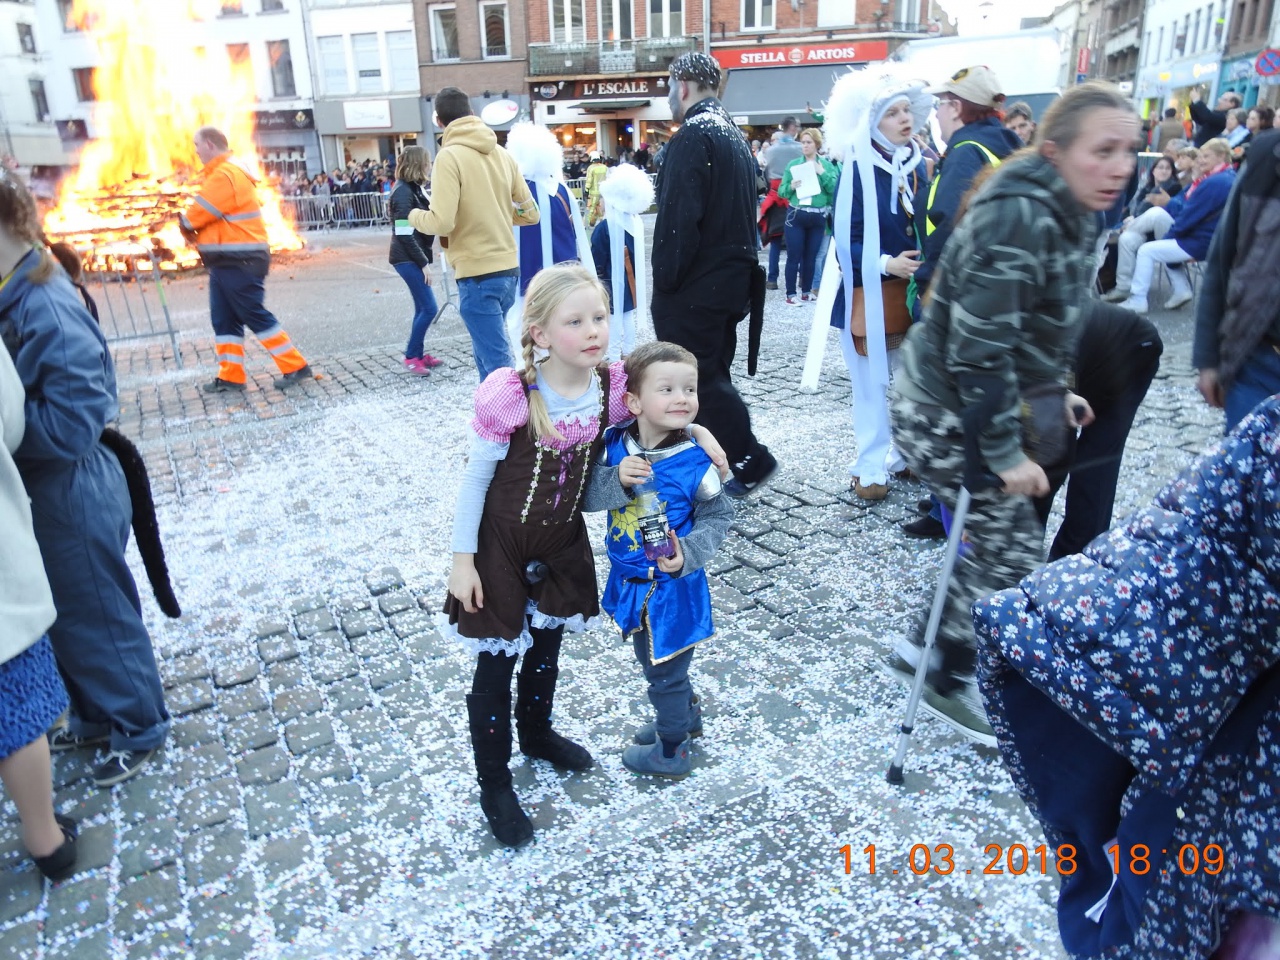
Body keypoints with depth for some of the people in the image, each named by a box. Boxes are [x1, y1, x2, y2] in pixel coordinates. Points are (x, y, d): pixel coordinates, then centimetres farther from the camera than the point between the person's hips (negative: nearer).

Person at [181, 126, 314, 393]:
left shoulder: (225, 174, -16)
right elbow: (210, 215, 20)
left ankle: (295, 366, 1)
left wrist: (185, 224, 5)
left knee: (255, 316, -6)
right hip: (226, 261, 10)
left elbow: (198, 214, -14)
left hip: (240, 261, -10)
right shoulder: (222, 172, 19)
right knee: (224, 320, 10)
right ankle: (230, 376, 15)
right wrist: (193, 226, 3)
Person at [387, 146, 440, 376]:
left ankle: (418, 353, 19)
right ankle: (411, 357, 0)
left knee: (423, 308, 11)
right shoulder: (403, 192, -15)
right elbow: (404, 235, -20)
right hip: (407, 259, -9)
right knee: (429, 308, -9)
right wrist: (424, 263, -19)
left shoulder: (415, 189, 13)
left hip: (415, 257, 9)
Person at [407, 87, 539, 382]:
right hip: (508, 269, 7)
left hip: (477, 274, -7)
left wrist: (414, 216, 2)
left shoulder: (449, 156, -10)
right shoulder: (502, 154, 8)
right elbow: (529, 213, 12)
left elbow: (441, 222, -18)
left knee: (497, 364, -5)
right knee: (488, 353, 21)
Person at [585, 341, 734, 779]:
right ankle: (686, 716, 55)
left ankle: (670, 751, 39)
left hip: (672, 586, -5)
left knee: (664, 671, 14)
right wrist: (617, 479, -32)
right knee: (652, 658, 27)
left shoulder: (695, 463, -21)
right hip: (629, 580, 6)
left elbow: (718, 517, -11)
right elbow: (588, 497, -14)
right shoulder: (615, 444, -11)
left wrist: (687, 553, -26)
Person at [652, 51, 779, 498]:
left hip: (694, 287, -9)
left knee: (699, 378, -2)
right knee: (713, 373, 15)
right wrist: (739, 263, 20)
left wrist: (665, 278, -15)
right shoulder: (733, 134, 15)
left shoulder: (692, 137, -15)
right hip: (731, 279, 10)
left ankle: (751, 461, 1)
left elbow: (679, 219, -22)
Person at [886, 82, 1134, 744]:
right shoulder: (1019, 218, -25)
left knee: (995, 540, 16)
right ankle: (951, 683, 21)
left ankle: (926, 647, 34)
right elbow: (979, 348, -27)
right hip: (945, 415, -9)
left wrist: (1055, 390, 17)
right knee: (1012, 553, 0)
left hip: (978, 405, 9)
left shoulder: (1069, 213, 6)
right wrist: (1005, 452, -23)